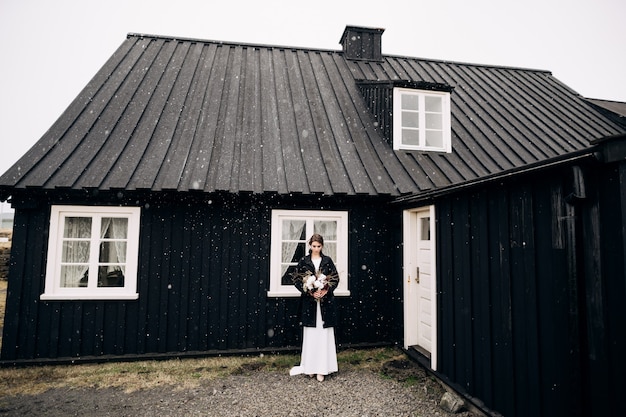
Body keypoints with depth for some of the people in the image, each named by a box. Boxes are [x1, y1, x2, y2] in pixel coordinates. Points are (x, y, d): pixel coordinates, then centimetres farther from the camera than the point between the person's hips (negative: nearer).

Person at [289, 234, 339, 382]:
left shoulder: (328, 261, 6)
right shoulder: (303, 261, 4)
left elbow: (335, 279, 5)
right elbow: (296, 279, 1)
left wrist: (326, 290, -11)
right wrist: (310, 291, -10)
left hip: (325, 301, 0)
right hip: (309, 301, 0)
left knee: (324, 334, 1)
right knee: (310, 334, 3)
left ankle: (322, 368, 8)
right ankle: (309, 366, 14)